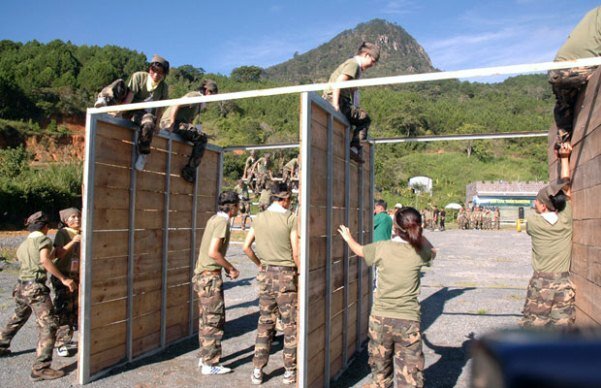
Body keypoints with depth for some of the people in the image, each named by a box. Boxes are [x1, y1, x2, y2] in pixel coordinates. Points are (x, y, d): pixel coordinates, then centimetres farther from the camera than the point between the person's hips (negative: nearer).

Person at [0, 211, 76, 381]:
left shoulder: (23, 244, 18)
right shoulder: (43, 239, -6)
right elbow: (44, 260, -22)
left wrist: (51, 255, 30)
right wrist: (63, 278, -23)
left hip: (21, 286, 9)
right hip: (36, 287, -9)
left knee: (17, 319, 32)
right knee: (49, 325, -10)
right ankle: (40, 368, -15)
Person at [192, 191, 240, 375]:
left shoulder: (213, 219, 12)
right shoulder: (222, 222, -16)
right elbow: (213, 252, -23)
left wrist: (227, 267, 13)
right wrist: (231, 268, -12)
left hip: (202, 274, 10)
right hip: (210, 276, -10)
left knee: (205, 318, 17)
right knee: (215, 320, -2)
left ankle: (204, 357, 27)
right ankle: (210, 363, 6)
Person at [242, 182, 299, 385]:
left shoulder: (259, 218, 4)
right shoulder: (291, 219, -11)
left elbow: (246, 247, 5)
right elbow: (296, 253, -13)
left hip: (266, 274, 5)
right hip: (286, 274, -5)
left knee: (265, 322, 13)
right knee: (290, 324, 7)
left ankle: (257, 370, 18)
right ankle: (289, 371, 16)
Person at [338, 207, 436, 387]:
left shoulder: (382, 248, -8)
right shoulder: (419, 252, -5)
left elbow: (359, 250, 14)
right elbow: (432, 251, 21)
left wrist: (348, 238, 33)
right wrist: (418, 234, 21)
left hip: (380, 318, 1)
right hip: (408, 321, 0)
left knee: (380, 371, 20)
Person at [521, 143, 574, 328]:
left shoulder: (532, 221, -5)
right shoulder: (566, 220, -1)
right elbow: (565, 187, 11)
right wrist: (565, 158, 19)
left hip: (540, 283, -2)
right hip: (564, 284, 2)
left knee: (532, 329, 5)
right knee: (562, 329, 5)